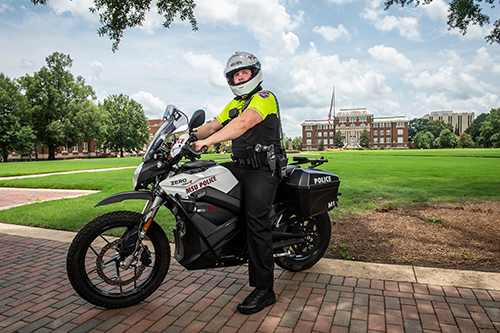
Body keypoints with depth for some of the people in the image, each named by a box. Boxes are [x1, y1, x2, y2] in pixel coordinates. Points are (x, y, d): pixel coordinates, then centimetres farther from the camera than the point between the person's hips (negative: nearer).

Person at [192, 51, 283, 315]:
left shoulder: (264, 97, -7)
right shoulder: (234, 104, 22)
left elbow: (243, 124, -24)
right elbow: (213, 125, 17)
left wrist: (208, 141, -33)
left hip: (263, 168, -9)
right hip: (242, 166, 9)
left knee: (256, 222, -15)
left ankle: (264, 289, -7)